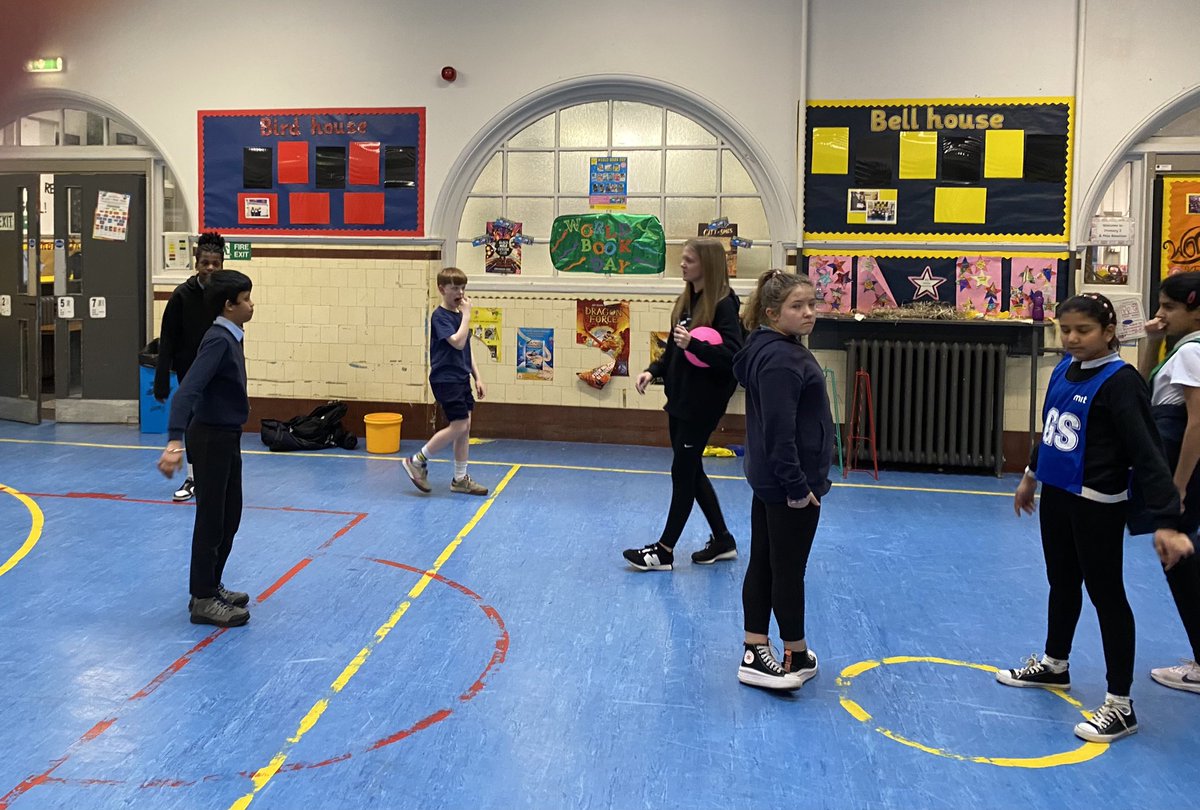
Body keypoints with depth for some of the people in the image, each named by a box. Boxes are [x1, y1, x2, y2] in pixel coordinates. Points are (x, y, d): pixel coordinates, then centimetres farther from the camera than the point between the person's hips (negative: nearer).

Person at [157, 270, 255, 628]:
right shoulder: (218, 340, -21)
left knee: (230, 517, 17)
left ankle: (211, 587, 30)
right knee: (211, 520, 0)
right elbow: (187, 391, -32)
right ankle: (203, 601, 10)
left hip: (227, 437, 9)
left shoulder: (230, 337, 7)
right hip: (211, 438, -9)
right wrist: (174, 442, -42)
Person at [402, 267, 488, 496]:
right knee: (459, 426, -11)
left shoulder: (459, 315, 14)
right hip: (445, 380, -8)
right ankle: (417, 461, 3)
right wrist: (467, 314, -19)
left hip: (461, 379, 8)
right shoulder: (440, 316, -12)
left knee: (465, 428, 7)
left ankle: (460, 479, 15)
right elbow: (458, 342, -26)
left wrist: (477, 378, 15)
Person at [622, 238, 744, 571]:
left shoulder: (723, 305, -15)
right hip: (679, 397, 9)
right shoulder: (685, 301, 9)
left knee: (683, 472, 0)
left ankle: (665, 550, 11)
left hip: (703, 402, -9)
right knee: (691, 472, 15)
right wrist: (653, 371, 2)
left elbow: (732, 354, -23)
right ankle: (722, 540, 29)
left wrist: (693, 345, -33)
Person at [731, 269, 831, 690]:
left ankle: (755, 653, 23)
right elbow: (779, 431, -26)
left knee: (763, 565, 14)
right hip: (789, 483, -10)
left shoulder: (773, 350, 10)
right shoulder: (781, 359, -22)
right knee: (788, 571, 4)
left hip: (770, 480, 10)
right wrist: (797, 485, -22)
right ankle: (797, 656, 20)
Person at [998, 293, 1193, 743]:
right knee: (1062, 584, 21)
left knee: (1105, 593, 1)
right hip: (1055, 496, 7)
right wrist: (1031, 475, 29)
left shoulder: (1119, 380, -19)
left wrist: (1166, 522, -31)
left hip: (1097, 504, -7)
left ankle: (1120, 705, 12)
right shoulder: (1063, 370, 3)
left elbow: (1146, 452, -25)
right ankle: (1053, 666, 41)